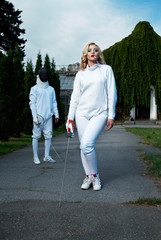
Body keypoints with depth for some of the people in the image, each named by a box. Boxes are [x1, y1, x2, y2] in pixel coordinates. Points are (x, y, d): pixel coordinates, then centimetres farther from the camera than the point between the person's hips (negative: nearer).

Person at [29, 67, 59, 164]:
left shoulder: (51, 89, 16)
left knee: (48, 136, 2)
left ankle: (47, 156, 10)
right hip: (38, 115, -4)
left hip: (48, 116, 4)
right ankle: (35, 157, 6)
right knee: (36, 136, -1)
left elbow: (54, 102, 18)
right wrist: (35, 116, -12)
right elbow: (32, 103, -3)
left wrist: (56, 114, 9)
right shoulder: (34, 89, 2)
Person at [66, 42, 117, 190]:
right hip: (81, 113, 3)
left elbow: (112, 93, 2)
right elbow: (75, 96, 10)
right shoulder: (80, 74, 10)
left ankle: (95, 176, 3)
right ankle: (89, 177, 18)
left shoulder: (106, 69, 5)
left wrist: (111, 116, -4)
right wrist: (70, 118, 5)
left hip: (99, 113, -3)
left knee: (87, 144, -17)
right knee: (84, 146, 3)